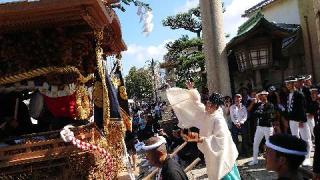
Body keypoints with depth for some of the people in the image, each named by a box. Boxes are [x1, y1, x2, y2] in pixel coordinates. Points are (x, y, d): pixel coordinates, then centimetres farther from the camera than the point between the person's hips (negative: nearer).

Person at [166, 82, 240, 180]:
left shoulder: (218, 120, -25)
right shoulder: (205, 113, 0)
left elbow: (220, 138, -30)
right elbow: (196, 103, 11)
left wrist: (204, 140, -31)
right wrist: (192, 90, 5)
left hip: (219, 153, -8)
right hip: (211, 152, 8)